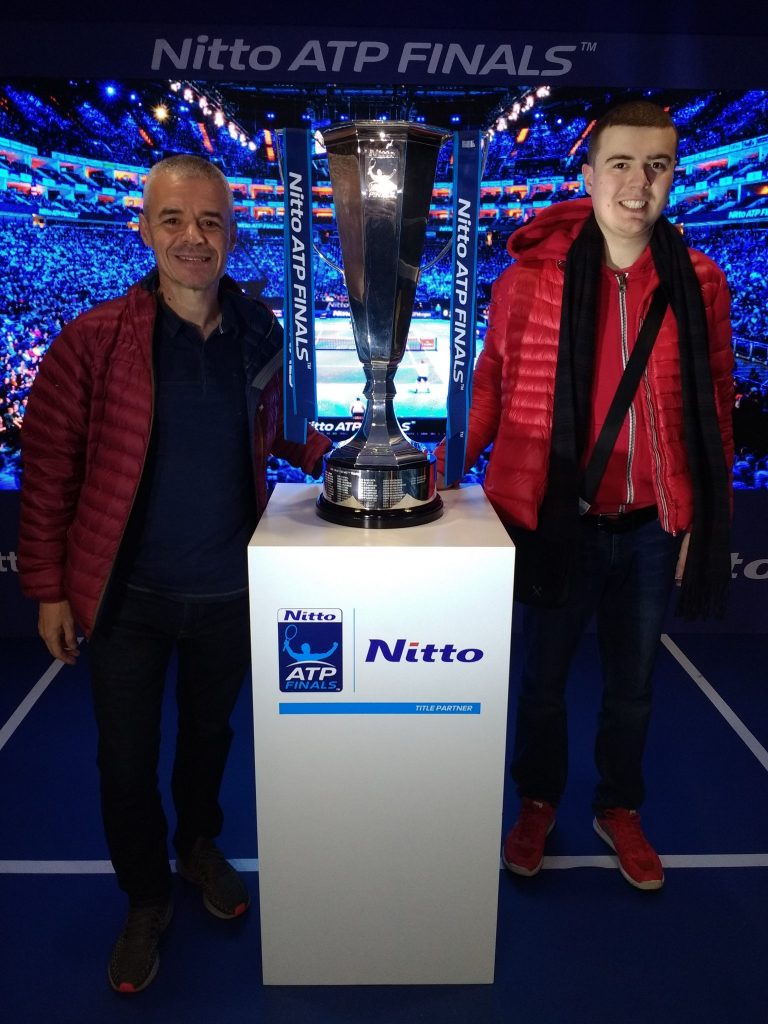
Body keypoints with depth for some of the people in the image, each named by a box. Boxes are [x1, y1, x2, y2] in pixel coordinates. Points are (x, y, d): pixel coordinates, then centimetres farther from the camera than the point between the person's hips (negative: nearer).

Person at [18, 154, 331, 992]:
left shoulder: (257, 336, -1)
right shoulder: (94, 340, -12)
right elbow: (48, 465, -7)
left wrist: (322, 453, -3)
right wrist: (48, 586, -7)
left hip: (227, 590, 3)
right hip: (127, 594, -2)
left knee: (209, 732, 22)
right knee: (126, 757, 11)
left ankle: (199, 846, 51)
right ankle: (145, 898, 38)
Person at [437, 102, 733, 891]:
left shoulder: (699, 283, 0)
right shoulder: (530, 279, -8)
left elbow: (714, 405, 4)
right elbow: (489, 388, -1)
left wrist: (703, 519, 3)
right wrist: (442, 473, -9)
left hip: (651, 527, 2)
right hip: (557, 521, -2)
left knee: (631, 681, 18)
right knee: (542, 677, 15)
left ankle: (619, 810, 43)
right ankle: (537, 805, 40)